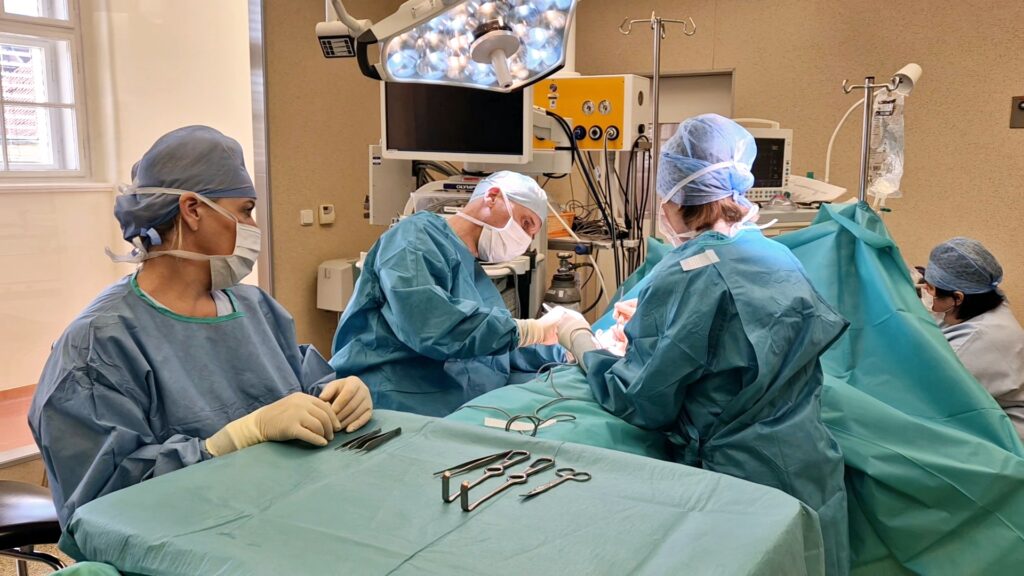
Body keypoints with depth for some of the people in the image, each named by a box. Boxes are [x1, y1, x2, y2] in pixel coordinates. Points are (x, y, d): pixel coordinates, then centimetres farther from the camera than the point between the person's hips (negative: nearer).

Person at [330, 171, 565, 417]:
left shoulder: (476, 275, 24)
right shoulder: (420, 234, -5)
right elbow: (428, 325, -22)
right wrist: (532, 331, -15)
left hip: (465, 411, 9)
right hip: (397, 409, -9)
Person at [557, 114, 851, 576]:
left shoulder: (685, 276, -19)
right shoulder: (780, 256, 3)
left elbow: (643, 405, -15)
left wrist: (580, 340, -1)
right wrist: (651, 324, 21)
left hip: (744, 481, -7)